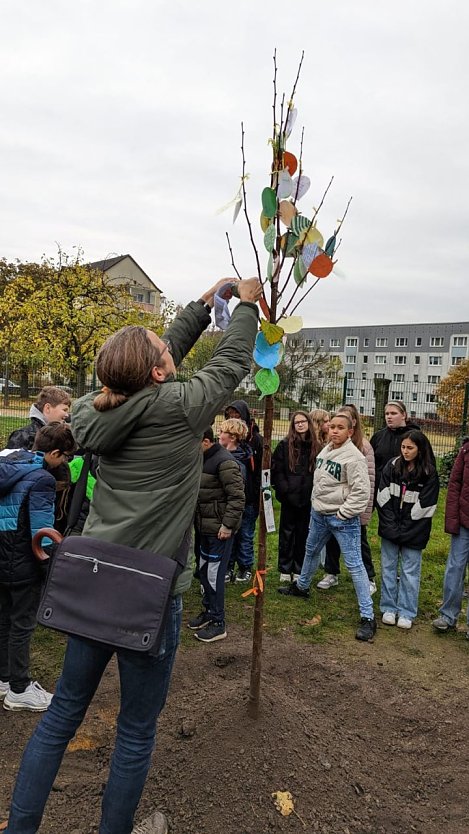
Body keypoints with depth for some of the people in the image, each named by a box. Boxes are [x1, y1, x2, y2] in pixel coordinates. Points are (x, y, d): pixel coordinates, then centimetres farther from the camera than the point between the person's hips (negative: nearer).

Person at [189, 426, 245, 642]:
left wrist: (227, 525, -21)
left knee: (214, 574, -2)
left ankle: (218, 622, 11)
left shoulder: (224, 462, -19)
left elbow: (237, 497, -21)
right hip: (204, 526, 9)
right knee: (203, 571, 16)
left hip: (219, 529, -9)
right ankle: (208, 611, 32)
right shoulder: (203, 459, 10)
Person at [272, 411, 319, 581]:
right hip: (289, 498, -2)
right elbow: (276, 471, -5)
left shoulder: (316, 446, 4)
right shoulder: (284, 445, -3)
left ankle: (299, 569, 22)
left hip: (308, 498, 2)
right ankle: (285, 569, 20)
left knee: (303, 533, 10)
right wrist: (285, 491, -12)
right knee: (287, 533, 8)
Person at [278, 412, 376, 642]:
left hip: (343, 519, -8)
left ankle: (367, 617, 0)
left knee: (354, 564, -6)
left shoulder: (354, 457, -19)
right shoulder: (325, 450, 5)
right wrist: (316, 503, 12)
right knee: (311, 551, 26)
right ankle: (301, 586, 51)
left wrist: (342, 513, -19)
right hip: (318, 514, 8)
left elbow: (361, 492, -22)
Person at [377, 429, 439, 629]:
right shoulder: (392, 466, -1)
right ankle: (389, 608, 23)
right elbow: (383, 498, -3)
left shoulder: (429, 474, -8)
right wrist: (391, 527, -10)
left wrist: (404, 529, -12)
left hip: (414, 532, -3)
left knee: (410, 571, 5)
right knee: (388, 567, 10)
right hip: (390, 529, 3)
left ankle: (407, 612, 17)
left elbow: (424, 507, -10)